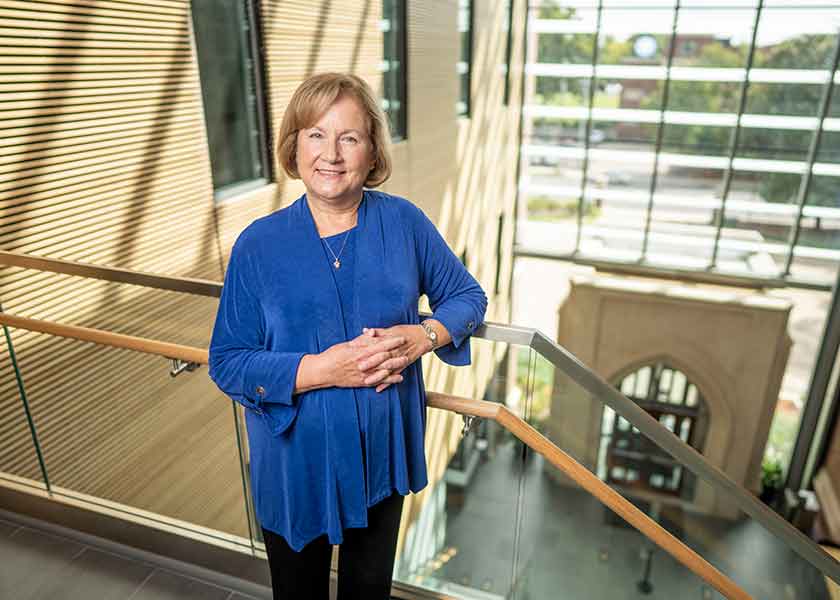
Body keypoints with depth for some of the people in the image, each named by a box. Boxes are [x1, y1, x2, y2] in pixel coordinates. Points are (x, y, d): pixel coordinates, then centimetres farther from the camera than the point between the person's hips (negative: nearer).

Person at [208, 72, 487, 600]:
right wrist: (319, 369, -26)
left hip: (385, 450, 2)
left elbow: (468, 297, 1)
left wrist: (423, 336, -20)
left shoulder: (404, 222, -10)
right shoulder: (259, 244, -14)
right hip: (297, 457, -1)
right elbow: (227, 363, -12)